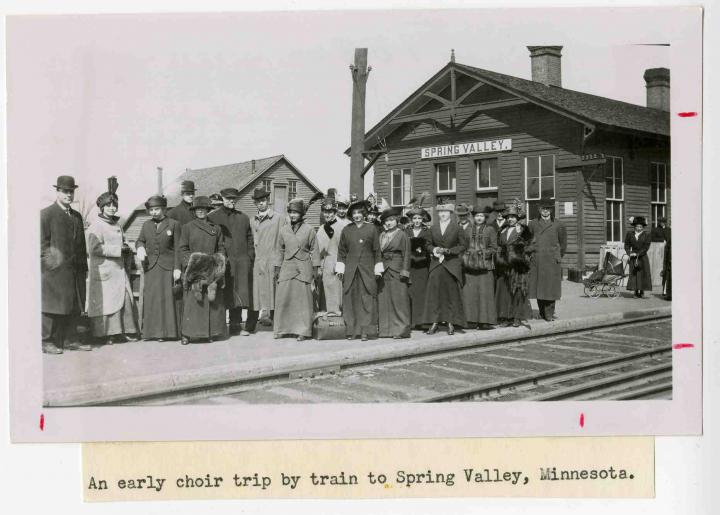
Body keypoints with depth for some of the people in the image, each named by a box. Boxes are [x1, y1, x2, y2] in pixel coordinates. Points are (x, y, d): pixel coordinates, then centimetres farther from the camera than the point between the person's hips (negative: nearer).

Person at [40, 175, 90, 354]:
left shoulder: (77, 216, 18)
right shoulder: (46, 214, -2)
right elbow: (42, 243, -6)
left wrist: (84, 268, 16)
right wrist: (48, 264, -13)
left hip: (75, 271, 7)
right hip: (54, 270, -7)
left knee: (74, 308, 8)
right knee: (52, 307, -3)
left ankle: (69, 340, 16)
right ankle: (47, 342, 2)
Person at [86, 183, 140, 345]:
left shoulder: (116, 224, 18)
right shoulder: (96, 226, -8)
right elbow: (95, 248, -18)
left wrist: (127, 250, 9)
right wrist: (118, 249, -17)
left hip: (120, 270, 8)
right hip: (104, 271, -8)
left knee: (125, 300, 4)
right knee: (106, 301, -4)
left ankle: (125, 331, 12)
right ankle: (106, 335, 4)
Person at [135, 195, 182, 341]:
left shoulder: (174, 224, 3)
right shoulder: (146, 225, 14)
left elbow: (177, 248, 0)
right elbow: (140, 240, 23)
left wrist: (177, 268, -7)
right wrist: (140, 248, -2)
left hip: (167, 267, -3)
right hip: (150, 266, 3)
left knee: (168, 298, -4)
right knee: (150, 298, 0)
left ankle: (167, 331, 1)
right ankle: (150, 331, 4)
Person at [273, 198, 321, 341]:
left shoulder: (309, 230, 0)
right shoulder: (284, 230, 9)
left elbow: (314, 250, 4)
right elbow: (280, 250, 16)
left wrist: (316, 268, 0)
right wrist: (277, 267, 12)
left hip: (303, 268, -3)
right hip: (287, 267, 3)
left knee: (303, 299, -1)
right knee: (283, 298, -1)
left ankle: (303, 331, 6)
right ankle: (282, 329, 10)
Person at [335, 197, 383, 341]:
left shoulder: (371, 229, 4)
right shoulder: (346, 230, 8)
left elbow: (377, 250, 5)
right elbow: (341, 250, 12)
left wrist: (377, 268, 1)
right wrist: (340, 268, 5)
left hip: (367, 269, -1)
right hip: (350, 270, 2)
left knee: (367, 299, -3)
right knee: (350, 299, 0)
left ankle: (365, 331, 0)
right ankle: (351, 330, 6)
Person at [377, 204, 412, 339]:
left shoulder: (402, 235, -1)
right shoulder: (381, 236, 13)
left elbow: (406, 255, -5)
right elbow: (378, 253, 14)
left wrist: (404, 272, -11)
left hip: (396, 270, -5)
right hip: (383, 271, 5)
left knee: (398, 299, -4)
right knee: (384, 300, 5)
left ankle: (400, 329, 0)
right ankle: (386, 329, 10)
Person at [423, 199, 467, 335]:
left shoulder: (457, 229, 2)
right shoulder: (433, 229, 11)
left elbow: (463, 245, 0)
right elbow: (429, 245, 17)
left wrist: (448, 251, -11)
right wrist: (433, 250, -5)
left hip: (452, 265, -2)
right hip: (436, 265, 2)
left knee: (452, 294, 0)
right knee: (434, 293, -3)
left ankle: (451, 324, 6)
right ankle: (434, 324, 0)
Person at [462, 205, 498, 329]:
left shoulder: (490, 230, 6)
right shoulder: (468, 231, 15)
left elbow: (494, 248, 3)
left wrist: (483, 252, -11)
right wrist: (466, 254, -2)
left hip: (485, 265, -3)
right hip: (470, 265, 3)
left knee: (485, 292, -5)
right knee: (469, 292, -3)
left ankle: (486, 321, -3)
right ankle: (472, 319, 2)